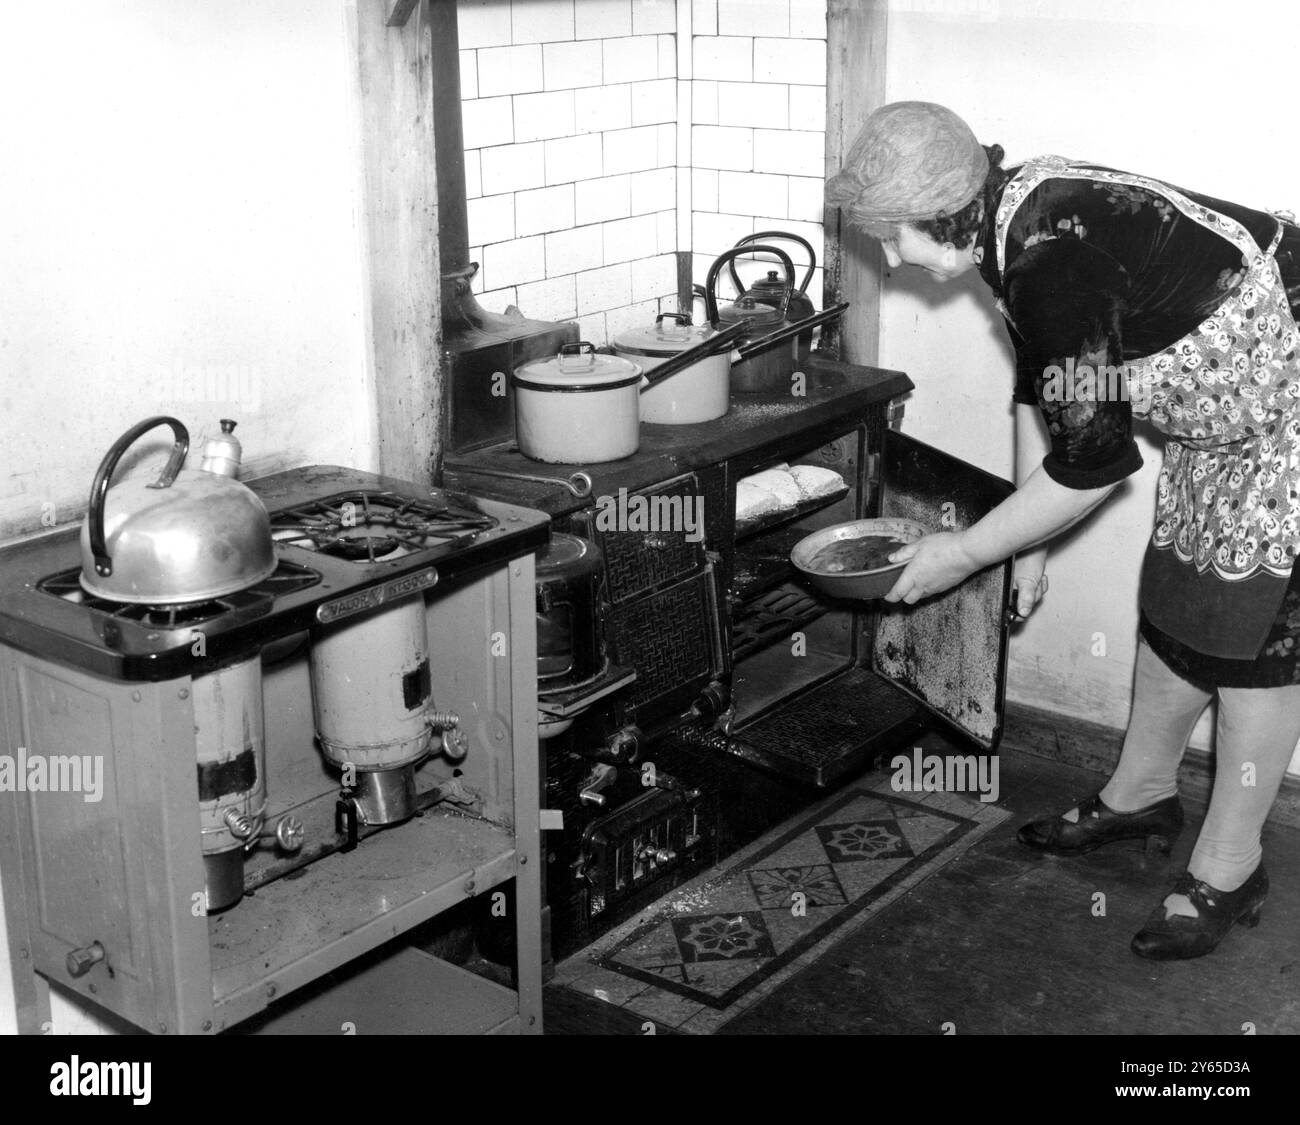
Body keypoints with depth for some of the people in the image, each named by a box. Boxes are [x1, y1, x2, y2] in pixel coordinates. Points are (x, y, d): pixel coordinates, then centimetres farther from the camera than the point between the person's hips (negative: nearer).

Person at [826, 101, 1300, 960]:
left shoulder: (1054, 258, -32)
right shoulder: (1017, 216, -3)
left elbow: (1093, 461, -27)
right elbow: (1041, 390, 9)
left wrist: (967, 553, -16)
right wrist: (1029, 543, 8)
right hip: (1224, 405, 9)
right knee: (1174, 601, 17)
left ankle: (1229, 871, 13)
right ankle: (1141, 796, 34)